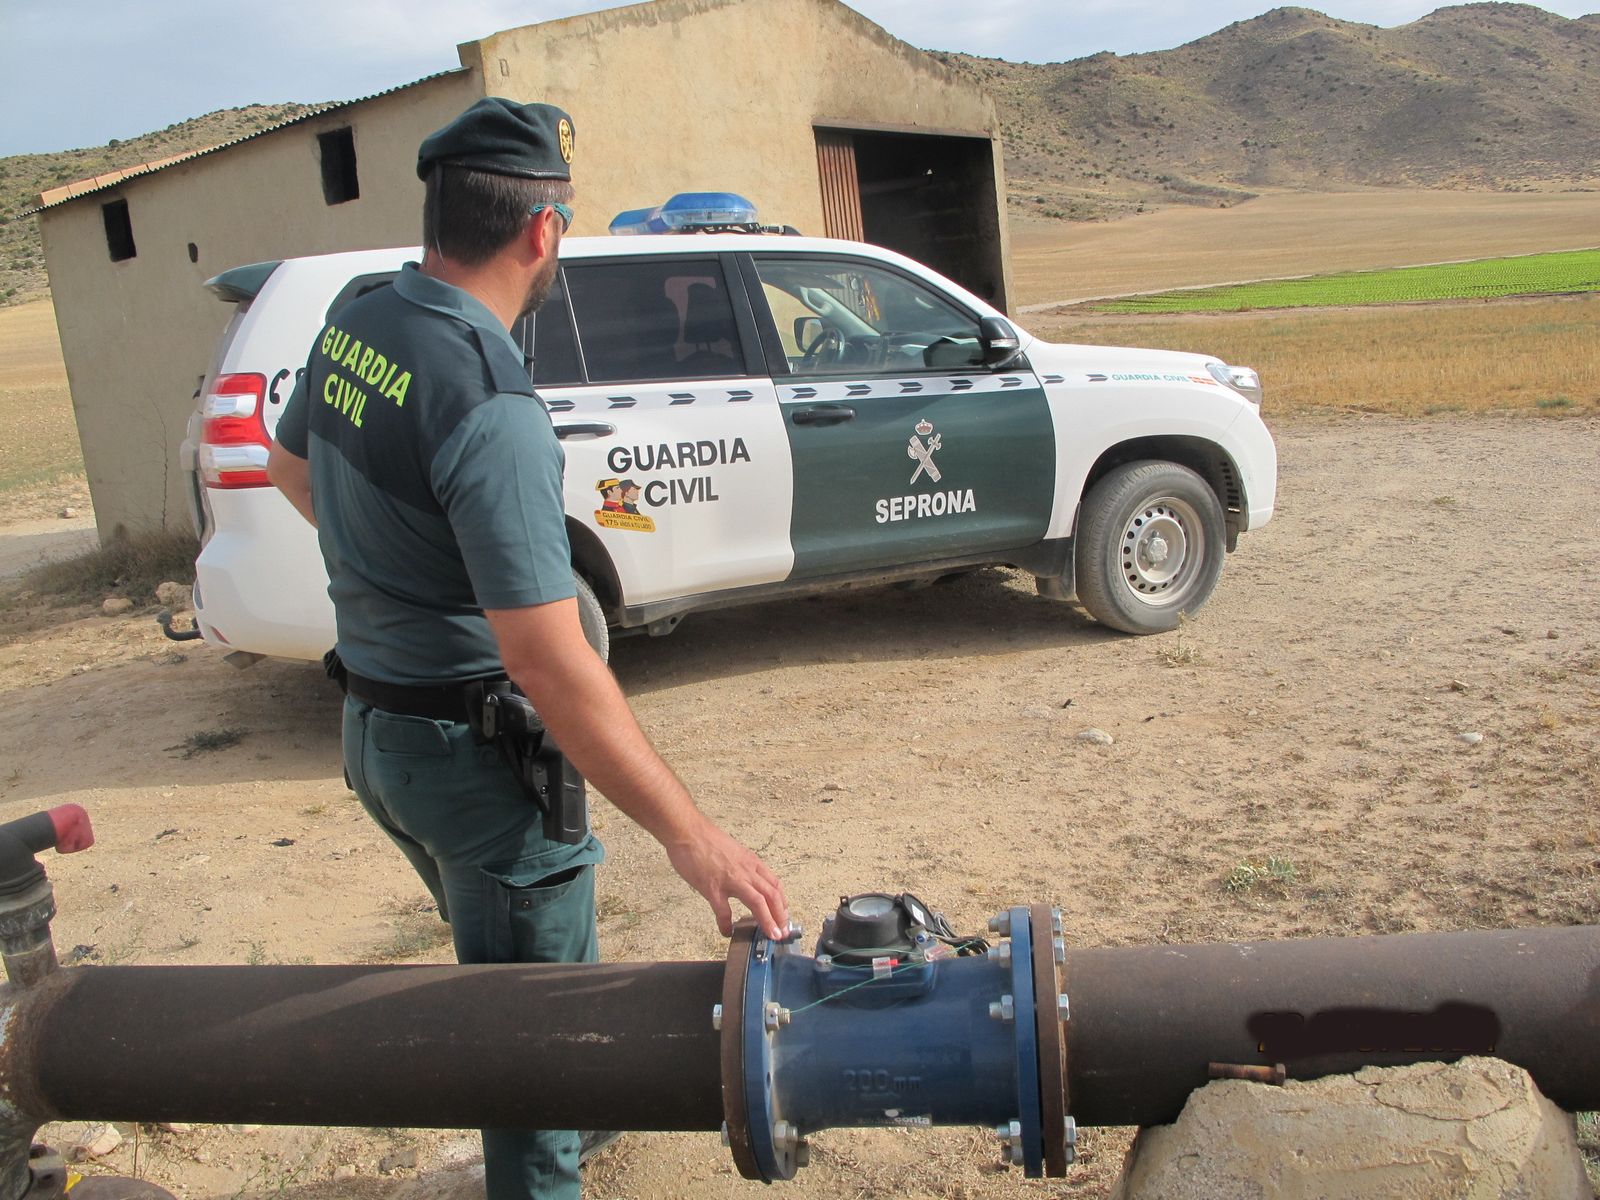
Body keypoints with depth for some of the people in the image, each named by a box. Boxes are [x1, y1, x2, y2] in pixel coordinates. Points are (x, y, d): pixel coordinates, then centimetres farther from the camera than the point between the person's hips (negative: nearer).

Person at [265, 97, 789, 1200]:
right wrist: (690, 836, -31)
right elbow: (548, 662, -34)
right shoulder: (490, 405, -29)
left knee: (500, 963, 30)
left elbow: (291, 467, 19)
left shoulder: (353, 327, -1)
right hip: (471, 751, -9)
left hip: (374, 725, 9)